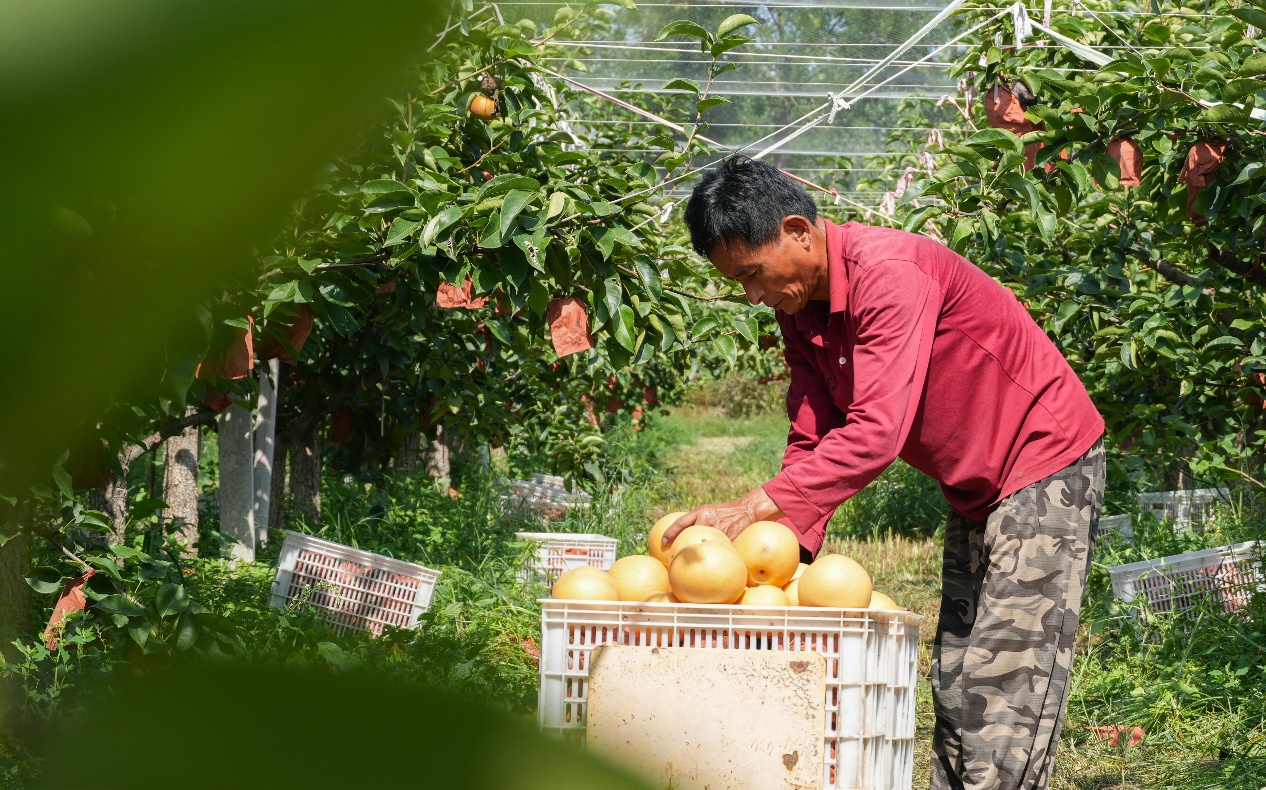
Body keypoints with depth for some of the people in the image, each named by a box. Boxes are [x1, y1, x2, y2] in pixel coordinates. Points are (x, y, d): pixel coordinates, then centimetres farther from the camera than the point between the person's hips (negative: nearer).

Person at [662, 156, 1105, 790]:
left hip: (1044, 462, -10)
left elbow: (876, 433, -35)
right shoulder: (799, 307, 2)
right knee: (954, 684, 9)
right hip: (974, 489, 10)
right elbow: (812, 440, 0)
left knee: (1006, 686, -14)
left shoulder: (888, 273, -27)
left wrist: (757, 507, -37)